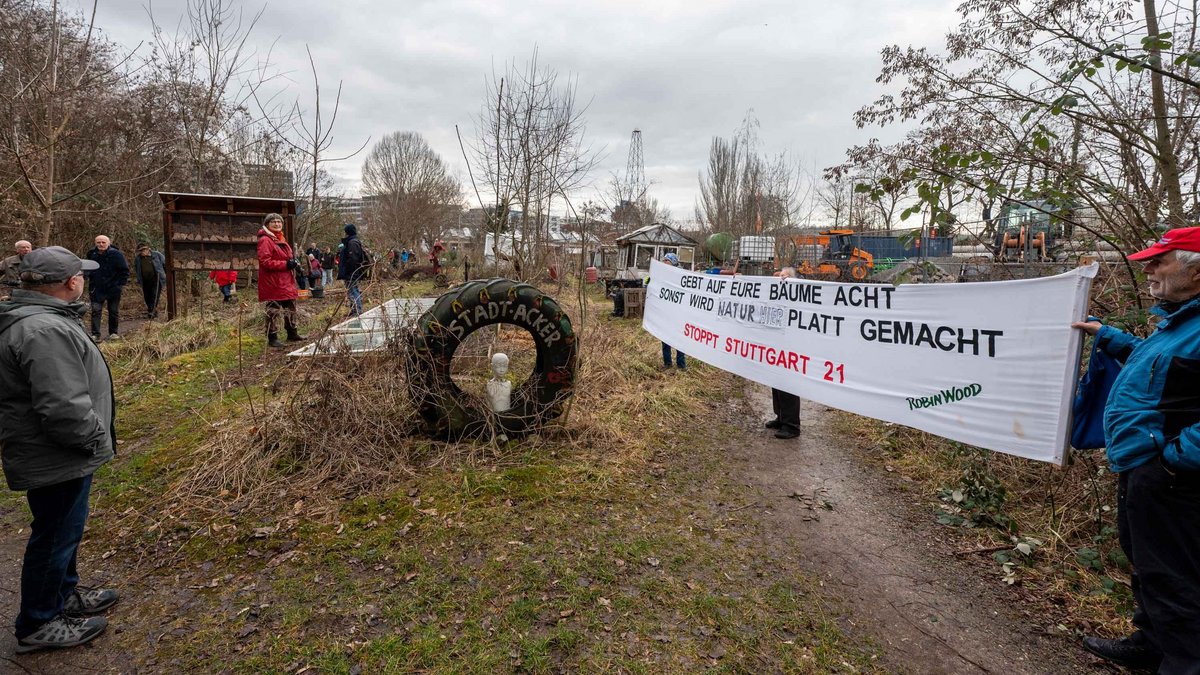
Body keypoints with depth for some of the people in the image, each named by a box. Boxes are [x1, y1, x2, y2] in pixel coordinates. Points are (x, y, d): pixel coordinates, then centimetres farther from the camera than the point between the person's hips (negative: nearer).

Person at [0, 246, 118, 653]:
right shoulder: (46, 331, -28)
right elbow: (63, 409, -32)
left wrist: (91, 436, 19)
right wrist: (96, 437, -16)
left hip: (56, 453, 10)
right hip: (57, 460, -10)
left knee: (64, 529, 25)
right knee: (56, 535, 7)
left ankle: (64, 595, 43)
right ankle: (37, 625, 24)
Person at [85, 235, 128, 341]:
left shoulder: (116, 254, -7)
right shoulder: (92, 255, 6)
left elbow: (125, 270, -4)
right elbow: (89, 272, 20)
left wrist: (121, 284, -9)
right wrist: (91, 286, 14)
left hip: (113, 289, -3)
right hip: (97, 290, 3)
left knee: (114, 311, 7)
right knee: (96, 311, -5)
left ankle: (114, 333, 20)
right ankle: (95, 334, -5)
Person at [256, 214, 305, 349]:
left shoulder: (281, 239, 16)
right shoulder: (265, 240, -13)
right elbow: (265, 262, -20)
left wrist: (293, 263, 5)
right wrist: (286, 264, -23)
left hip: (286, 281, 10)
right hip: (273, 282, -10)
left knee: (290, 308, 19)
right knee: (273, 311, -4)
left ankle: (292, 333, 31)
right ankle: (272, 339, 3)